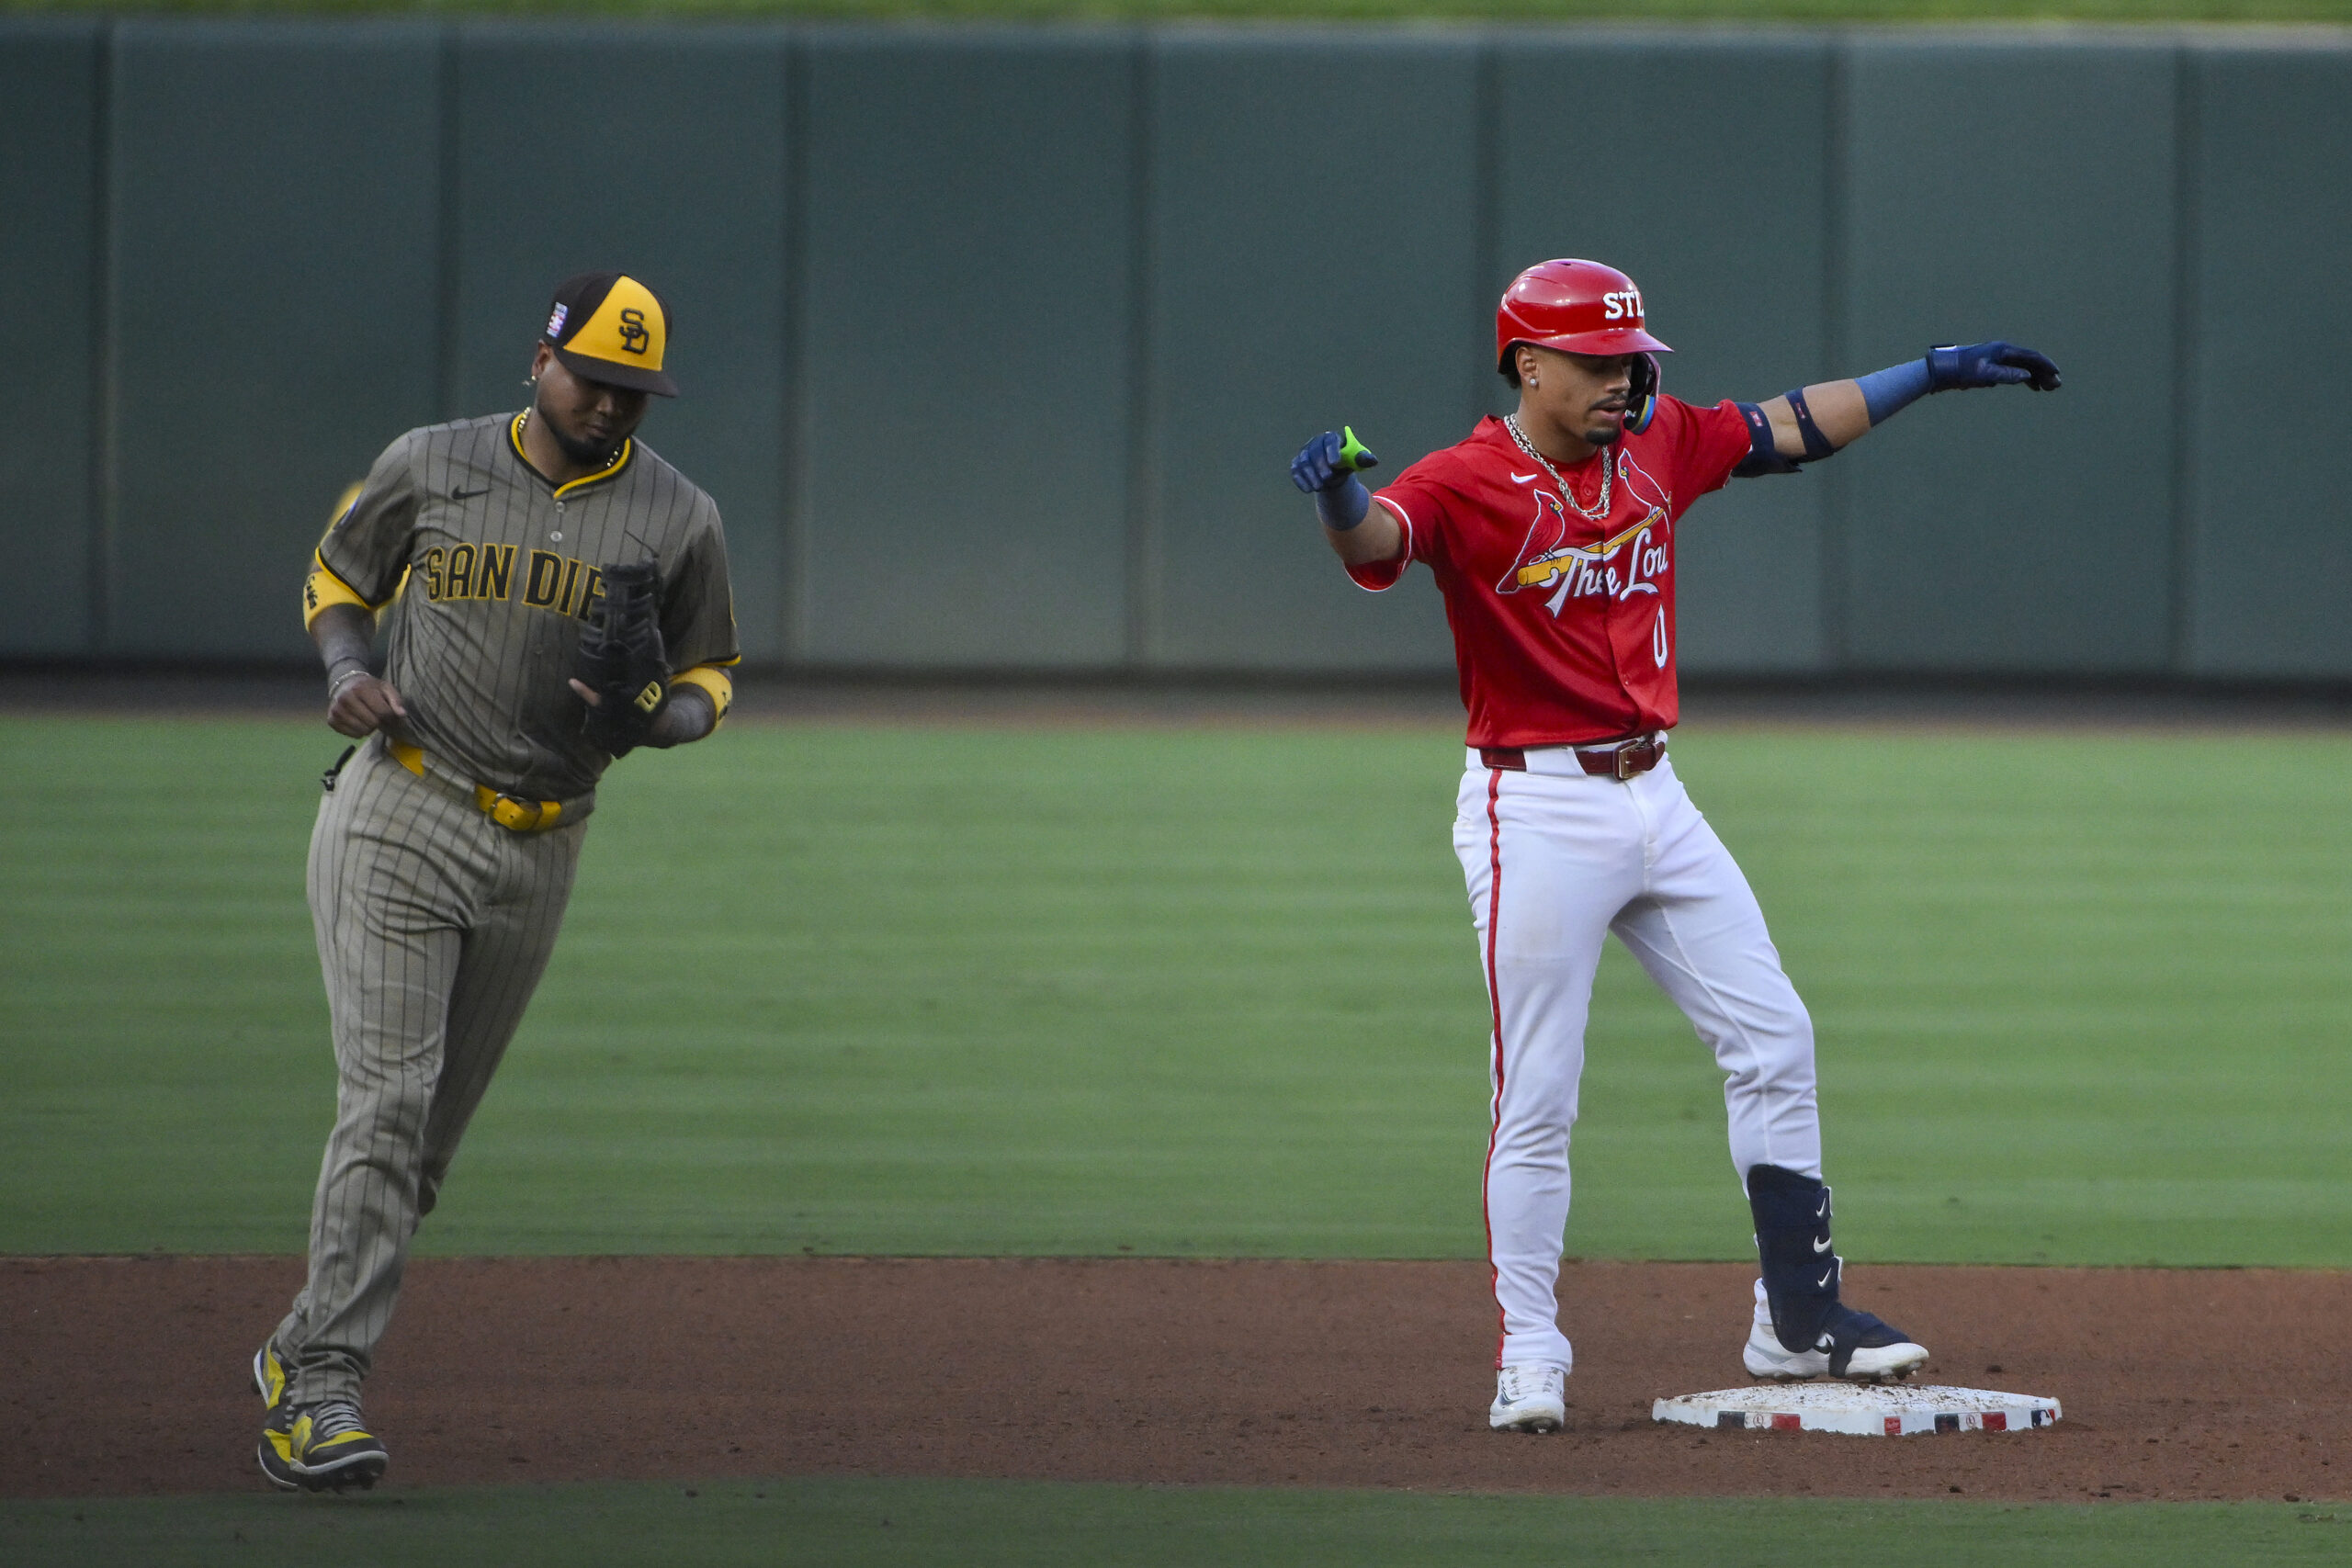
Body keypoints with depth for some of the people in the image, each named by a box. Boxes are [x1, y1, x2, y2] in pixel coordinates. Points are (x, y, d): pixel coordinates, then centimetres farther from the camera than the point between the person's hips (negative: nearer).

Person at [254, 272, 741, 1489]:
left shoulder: (677, 520, 1)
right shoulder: (429, 468, -1)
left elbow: (707, 680, 10)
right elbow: (337, 580, 14)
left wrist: (652, 721, -13)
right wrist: (347, 672, -7)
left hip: (538, 851, 3)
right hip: (398, 824, -3)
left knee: (435, 1128, 9)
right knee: (388, 1102, -15)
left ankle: (302, 1358, 24)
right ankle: (324, 1385, -16)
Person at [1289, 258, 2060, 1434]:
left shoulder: (1657, 447, 7)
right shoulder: (1469, 484, -14)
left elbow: (1789, 428, 19)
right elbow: (1376, 539, -33)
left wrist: (1931, 374, 19)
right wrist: (1336, 498, -57)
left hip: (1652, 797, 7)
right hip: (1536, 810, -7)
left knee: (1772, 1041, 8)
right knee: (1537, 1102, -4)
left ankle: (1798, 1318, 17)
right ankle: (1528, 1358, 3)